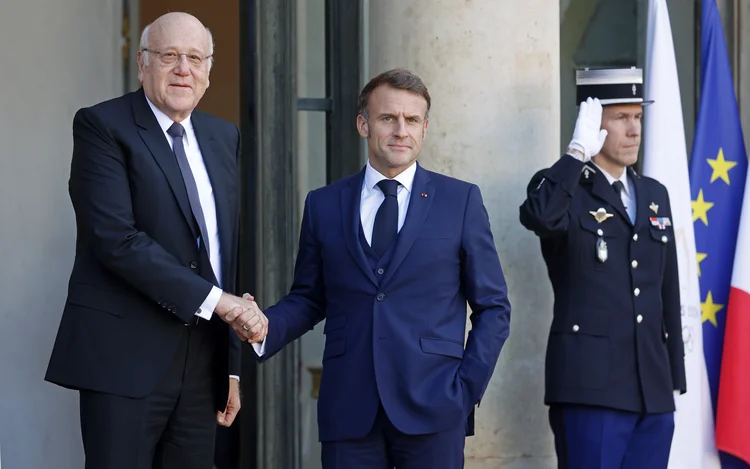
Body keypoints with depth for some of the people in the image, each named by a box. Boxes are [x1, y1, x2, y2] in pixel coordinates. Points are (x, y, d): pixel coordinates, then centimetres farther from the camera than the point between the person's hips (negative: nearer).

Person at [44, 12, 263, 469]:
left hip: (202, 362, 6)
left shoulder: (224, 137, 15)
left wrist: (233, 363, 13)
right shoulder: (101, 126, -5)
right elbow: (116, 238, -16)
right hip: (125, 357, -6)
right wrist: (213, 299, -17)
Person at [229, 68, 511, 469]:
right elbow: (308, 300, 14)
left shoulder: (461, 201, 5)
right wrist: (266, 325, -7)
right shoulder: (324, 206, 10)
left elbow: (493, 307, 7)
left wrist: (467, 387, -3)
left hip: (432, 407, -1)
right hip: (349, 411, 1)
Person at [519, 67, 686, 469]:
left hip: (654, 393, 6)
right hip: (590, 389, -6)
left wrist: (676, 378, 17)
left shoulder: (654, 195, 17)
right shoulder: (565, 188, -2)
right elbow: (538, 216, -29)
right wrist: (579, 150, -21)